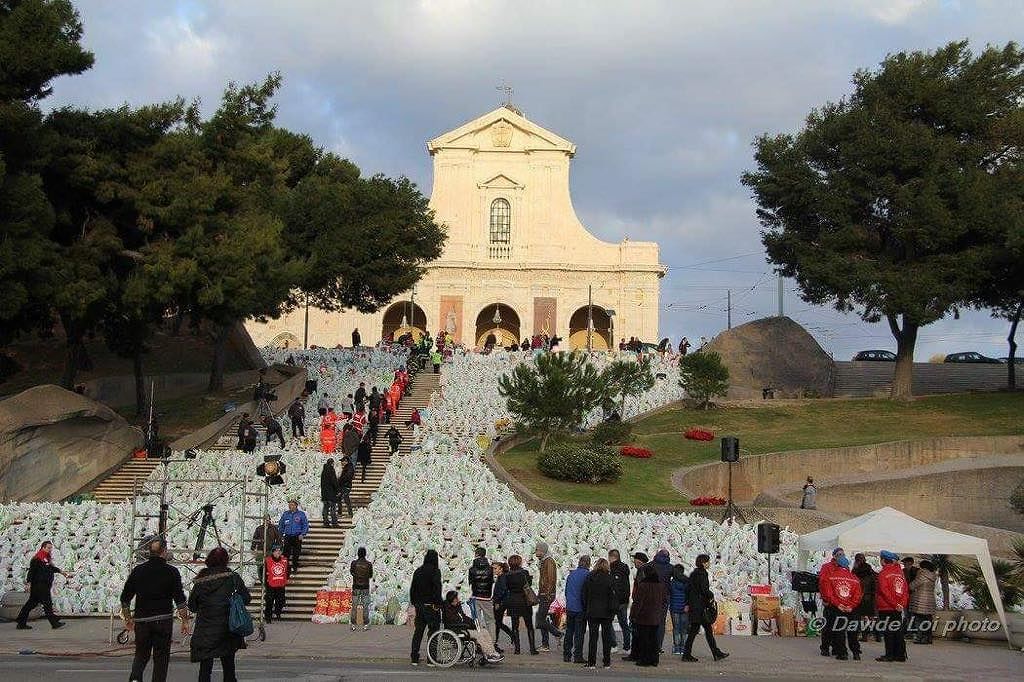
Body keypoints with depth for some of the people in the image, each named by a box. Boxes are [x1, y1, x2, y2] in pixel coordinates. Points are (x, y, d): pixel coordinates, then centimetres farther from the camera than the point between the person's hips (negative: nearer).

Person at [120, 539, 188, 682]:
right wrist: (185, 621, -1)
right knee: (161, 657, 8)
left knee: (141, 654, 15)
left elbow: (125, 598, 8)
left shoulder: (138, 570, 4)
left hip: (141, 620, 2)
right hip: (163, 621, -2)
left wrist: (128, 618, 19)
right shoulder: (171, 572, -4)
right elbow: (180, 599, -7)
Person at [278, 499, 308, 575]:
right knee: (286, 552, -6)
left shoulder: (301, 514, 1)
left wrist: (302, 534, -7)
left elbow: (306, 525, 3)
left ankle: (294, 567, 11)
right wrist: (280, 534, 9)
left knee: (296, 553, 1)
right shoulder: (285, 514, 10)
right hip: (288, 536, 2)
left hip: (297, 537, -2)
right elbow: (281, 525, 18)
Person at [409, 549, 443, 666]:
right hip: (431, 606, -6)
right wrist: (438, 603, -14)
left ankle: (415, 658, 13)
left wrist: (414, 603, 17)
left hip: (419, 606, 6)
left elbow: (412, 588, 12)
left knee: (418, 631, 12)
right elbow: (437, 588, -18)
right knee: (433, 630, 0)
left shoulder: (418, 571, 8)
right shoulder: (435, 571, -11)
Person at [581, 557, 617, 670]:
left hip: (592, 612, 2)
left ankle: (591, 662, 3)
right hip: (606, 613, -2)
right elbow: (613, 596, -8)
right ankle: (606, 662, 7)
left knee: (593, 636, 6)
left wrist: (586, 608, 13)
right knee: (606, 637, 6)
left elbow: (584, 595, 6)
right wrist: (614, 609, -2)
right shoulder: (609, 579, -8)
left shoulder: (589, 578, 1)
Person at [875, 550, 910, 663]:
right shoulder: (900, 572, 10)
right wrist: (902, 604, 5)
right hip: (899, 608, 6)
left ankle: (889, 655, -4)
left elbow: (884, 591, -15)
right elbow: (906, 589, 9)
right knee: (898, 631, 9)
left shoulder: (883, 573, -9)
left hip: (886, 607, -6)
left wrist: (894, 604, -12)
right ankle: (900, 655, 11)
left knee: (888, 632, -2)